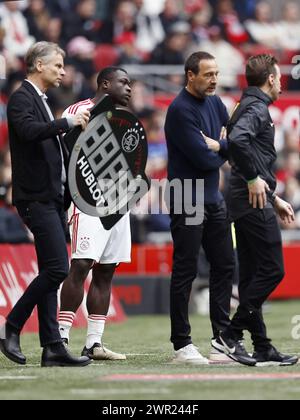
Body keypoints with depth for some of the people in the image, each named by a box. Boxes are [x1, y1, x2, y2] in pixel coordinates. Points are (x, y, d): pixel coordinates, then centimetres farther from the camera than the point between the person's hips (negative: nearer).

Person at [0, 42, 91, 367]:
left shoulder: (41, 100, 20)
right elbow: (29, 130, -29)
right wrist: (68, 122, -24)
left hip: (52, 196, 10)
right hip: (37, 197, -10)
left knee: (50, 272, 7)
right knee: (57, 267, -15)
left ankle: (53, 347, 6)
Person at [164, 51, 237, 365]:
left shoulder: (214, 102, 11)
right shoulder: (181, 110, -16)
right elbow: (204, 159, -20)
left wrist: (217, 146, -11)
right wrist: (223, 152, 0)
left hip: (214, 198, 8)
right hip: (187, 202, -8)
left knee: (224, 266, 10)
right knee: (185, 271, -5)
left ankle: (223, 336, 18)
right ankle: (181, 345, -1)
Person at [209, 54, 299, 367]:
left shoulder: (249, 106, 22)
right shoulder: (257, 108, -9)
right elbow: (237, 140, -29)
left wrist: (274, 199, 25)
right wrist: (253, 179, -20)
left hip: (248, 202, 10)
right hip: (254, 203, -10)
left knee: (252, 275, 7)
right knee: (272, 269, -9)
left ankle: (261, 348, 8)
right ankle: (231, 334, -11)